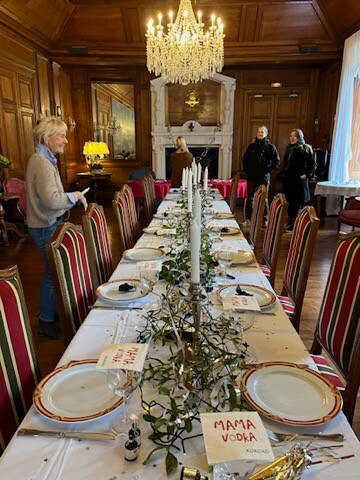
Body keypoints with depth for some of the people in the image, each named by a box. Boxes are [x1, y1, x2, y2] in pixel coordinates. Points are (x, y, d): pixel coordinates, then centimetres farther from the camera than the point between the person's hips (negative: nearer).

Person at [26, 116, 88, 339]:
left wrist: (73, 197, 12)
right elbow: (52, 200, -28)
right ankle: (47, 322, 15)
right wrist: (75, 196, -15)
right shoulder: (41, 163, -20)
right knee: (54, 272, 0)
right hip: (47, 227, -10)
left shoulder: (45, 160, 13)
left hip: (48, 223, 10)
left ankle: (51, 311, 35)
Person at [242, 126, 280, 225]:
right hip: (251, 177, 4)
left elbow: (277, 161, -4)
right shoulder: (252, 146, 11)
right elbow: (245, 159, 22)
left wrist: (267, 169, -11)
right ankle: (248, 219, 15)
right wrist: (246, 169, 9)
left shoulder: (270, 147, -2)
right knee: (250, 198, 8)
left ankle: (265, 219, 9)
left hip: (263, 178, -4)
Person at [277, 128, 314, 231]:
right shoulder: (289, 148, 14)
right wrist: (282, 174, 16)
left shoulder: (304, 149, -7)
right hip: (288, 179, 7)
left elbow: (311, 164, -10)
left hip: (298, 180, -7)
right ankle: (290, 222, 20)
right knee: (289, 201, 10)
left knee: (297, 203, -2)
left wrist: (306, 174, -15)